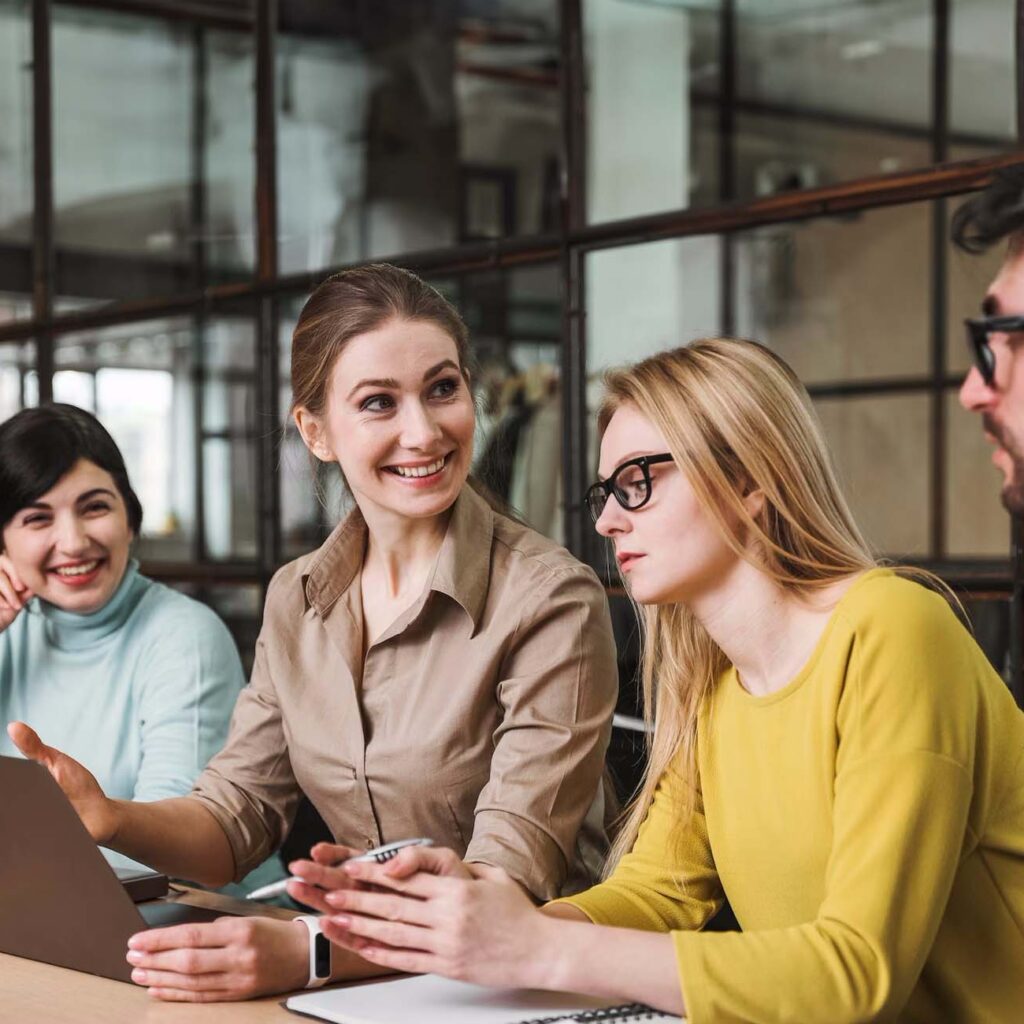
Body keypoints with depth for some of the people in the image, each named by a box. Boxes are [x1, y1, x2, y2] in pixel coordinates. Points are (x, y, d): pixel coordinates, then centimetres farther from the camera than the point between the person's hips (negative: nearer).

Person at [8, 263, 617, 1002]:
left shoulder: (552, 600, -12)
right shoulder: (295, 599, 6)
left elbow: (510, 883, -18)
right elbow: (237, 815, 7)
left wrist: (306, 951, -33)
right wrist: (109, 821, -14)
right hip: (360, 986, 5)